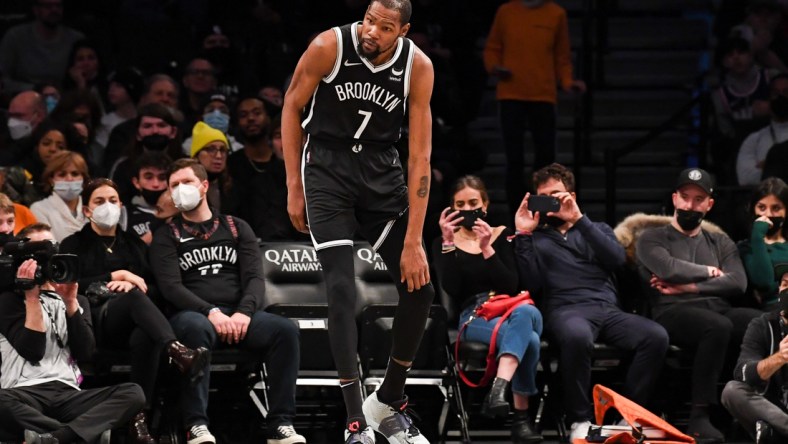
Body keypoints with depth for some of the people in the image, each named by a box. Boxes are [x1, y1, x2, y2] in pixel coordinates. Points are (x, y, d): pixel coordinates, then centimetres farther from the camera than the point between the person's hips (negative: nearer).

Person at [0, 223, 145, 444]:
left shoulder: (77, 300, 26)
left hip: (68, 395, 4)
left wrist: (70, 302, 1)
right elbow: (33, 351, -4)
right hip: (26, 395, -4)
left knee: (133, 393, -25)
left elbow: (85, 353, 9)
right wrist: (32, 296, -3)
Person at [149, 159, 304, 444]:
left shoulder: (237, 229, 21)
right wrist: (210, 312, -19)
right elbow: (171, 287, -2)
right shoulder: (167, 237, 13)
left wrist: (244, 313, -13)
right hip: (194, 315, -3)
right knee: (195, 328, -40)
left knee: (286, 330, -27)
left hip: (239, 316, 3)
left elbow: (254, 278, 8)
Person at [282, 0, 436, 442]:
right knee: (342, 288, -16)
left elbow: (420, 156, -13)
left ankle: (390, 402, 19)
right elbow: (292, 108, -3)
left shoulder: (418, 67, -15)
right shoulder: (330, 47, -20)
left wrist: (414, 240, -16)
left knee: (420, 287, -2)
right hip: (328, 165, -3)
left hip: (381, 170, 3)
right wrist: (294, 188, -4)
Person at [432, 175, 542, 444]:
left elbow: (511, 285, 0)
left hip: (510, 308, 2)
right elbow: (451, 289, -4)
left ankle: (500, 388, -56)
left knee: (525, 313, -41)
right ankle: (521, 418, -40)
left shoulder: (503, 236, 14)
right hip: (473, 316, -2)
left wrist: (486, 248, -10)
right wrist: (448, 243, -11)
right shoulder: (443, 243, 13)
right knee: (527, 339, -36)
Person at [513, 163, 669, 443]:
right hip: (566, 310, -3)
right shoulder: (535, 239, 21)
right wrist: (523, 236, 0)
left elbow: (617, 259, 3)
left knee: (656, 336, -27)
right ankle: (580, 420, -30)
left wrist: (579, 220, -2)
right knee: (577, 335, -42)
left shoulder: (597, 230, 27)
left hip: (608, 310, 3)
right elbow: (532, 284, 3)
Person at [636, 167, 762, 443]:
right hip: (673, 312, -4)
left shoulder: (721, 243, 27)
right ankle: (699, 417, -38)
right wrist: (707, 272, 9)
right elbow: (669, 269, -7)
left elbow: (738, 283, 7)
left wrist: (688, 287, -2)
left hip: (719, 309, 4)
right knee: (718, 326, -41)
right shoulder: (652, 239, 16)